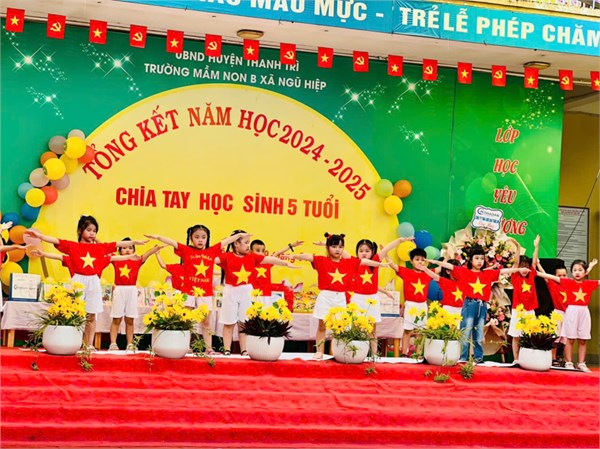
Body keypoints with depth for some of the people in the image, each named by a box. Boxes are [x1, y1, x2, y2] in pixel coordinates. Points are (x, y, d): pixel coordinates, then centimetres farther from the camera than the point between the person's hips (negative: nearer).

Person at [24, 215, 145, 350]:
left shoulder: (100, 247, 10)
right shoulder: (73, 246, 1)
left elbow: (119, 244, 15)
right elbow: (55, 241, -8)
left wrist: (135, 242, 18)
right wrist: (39, 235, -20)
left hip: (93, 283, 3)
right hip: (78, 281, -3)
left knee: (91, 316, 5)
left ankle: (90, 345, 9)